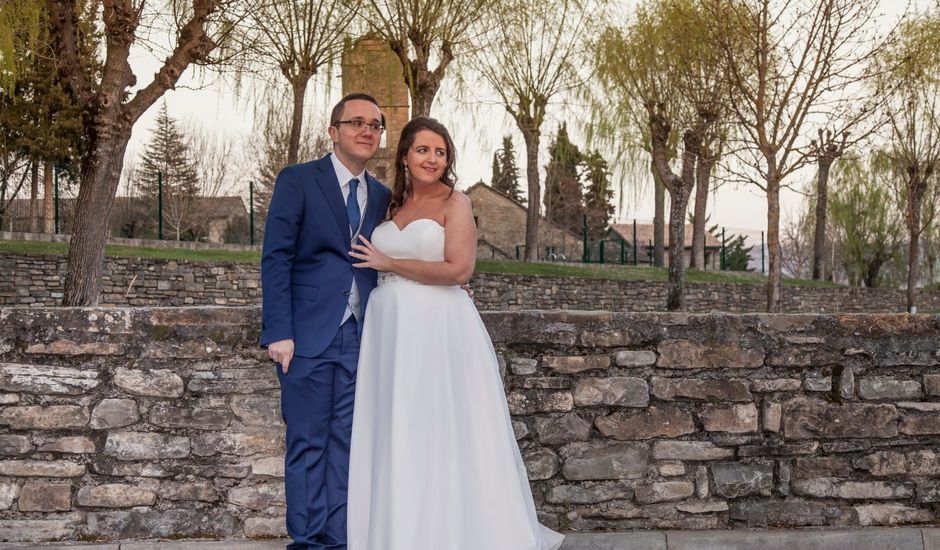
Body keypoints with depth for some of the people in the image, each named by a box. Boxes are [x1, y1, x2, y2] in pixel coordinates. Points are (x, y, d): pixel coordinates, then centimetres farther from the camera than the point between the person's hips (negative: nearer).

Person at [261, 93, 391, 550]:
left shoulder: (380, 196, 14)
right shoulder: (298, 180, 0)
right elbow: (276, 259, -6)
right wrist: (279, 333, -13)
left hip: (359, 338, 4)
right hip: (309, 335, -4)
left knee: (345, 443, 7)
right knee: (307, 444, 2)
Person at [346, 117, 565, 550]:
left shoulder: (455, 203, -2)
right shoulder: (392, 205, 14)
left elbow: (458, 269, -14)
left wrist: (389, 263, -8)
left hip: (438, 330, -5)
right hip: (390, 330, 6)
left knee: (443, 432, -2)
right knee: (394, 433, 7)